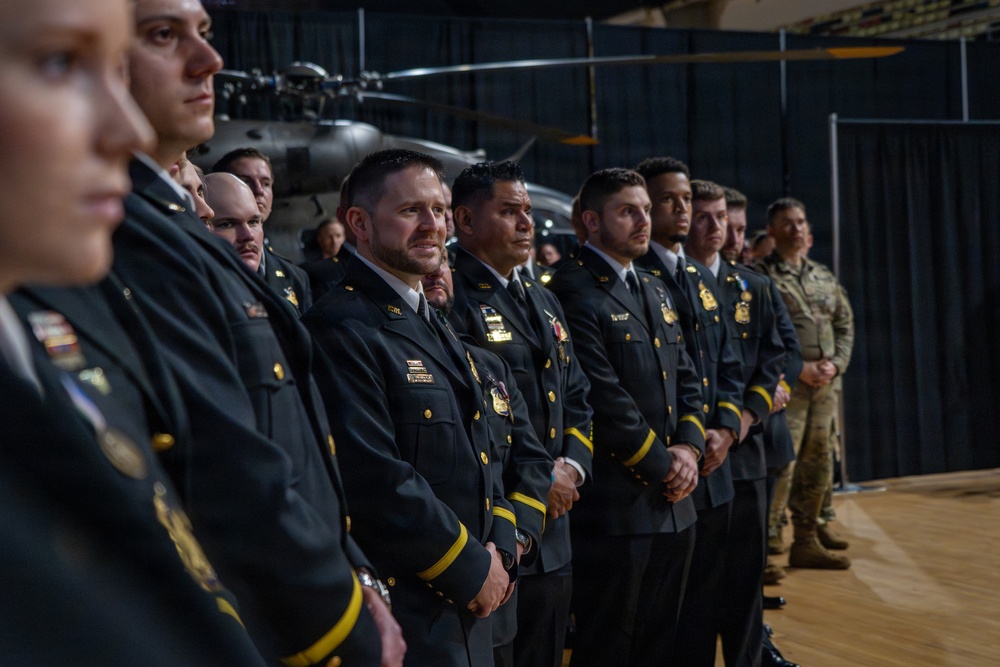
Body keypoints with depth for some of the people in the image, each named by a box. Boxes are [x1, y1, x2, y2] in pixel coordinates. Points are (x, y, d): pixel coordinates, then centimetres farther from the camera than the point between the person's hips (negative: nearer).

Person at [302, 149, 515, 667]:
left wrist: (499, 550, 1)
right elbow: (375, 479, -23)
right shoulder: (341, 330, -16)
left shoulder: (436, 327, 14)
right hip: (402, 614, -8)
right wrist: (471, 568, -14)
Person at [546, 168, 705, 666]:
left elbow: (686, 379, 16)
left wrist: (689, 447, -1)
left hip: (673, 502, 8)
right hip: (615, 508, -8)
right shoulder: (574, 293, -13)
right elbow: (604, 398, -19)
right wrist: (662, 465, -12)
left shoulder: (655, 290, 16)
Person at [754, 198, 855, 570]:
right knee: (780, 466, -10)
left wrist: (835, 363, -1)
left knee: (817, 466, 11)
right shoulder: (760, 277, -6)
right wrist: (798, 368, -16)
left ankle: (806, 541, 22)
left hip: (825, 386, 7)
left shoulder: (824, 277, 15)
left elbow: (845, 324, 16)